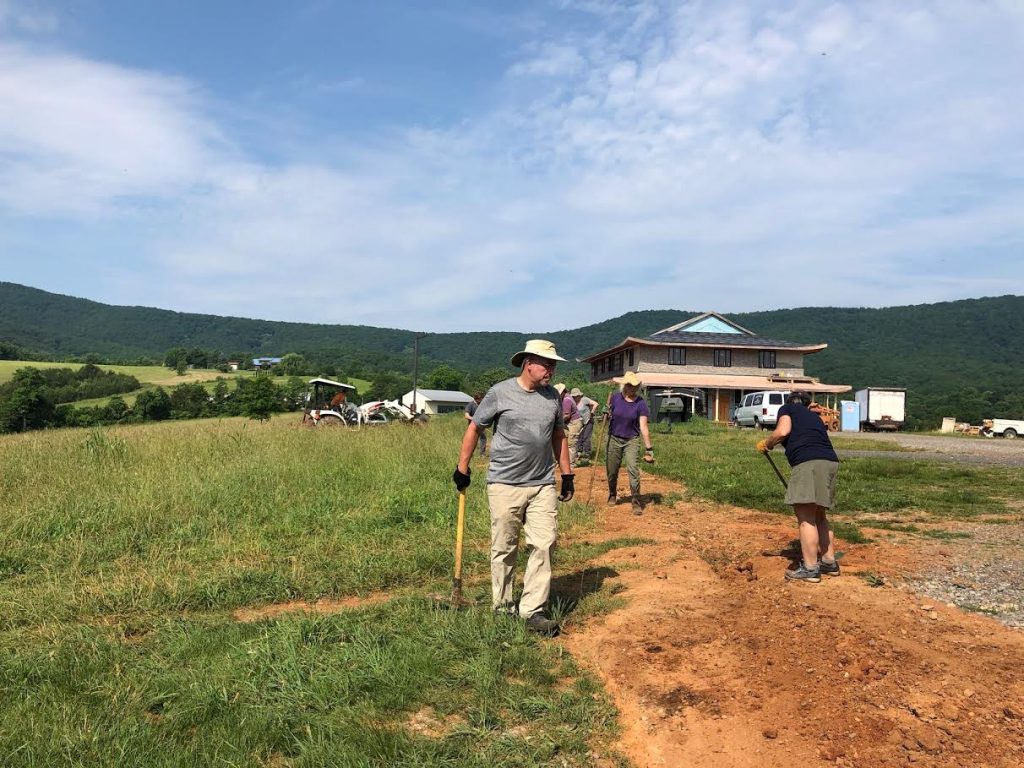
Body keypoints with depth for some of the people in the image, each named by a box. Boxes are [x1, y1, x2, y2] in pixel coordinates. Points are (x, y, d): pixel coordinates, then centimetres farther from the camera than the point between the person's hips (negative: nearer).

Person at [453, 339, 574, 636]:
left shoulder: (553, 397, 7)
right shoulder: (500, 393, -7)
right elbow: (474, 429, 1)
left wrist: (567, 475, 15)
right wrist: (462, 468, 3)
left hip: (543, 486, 4)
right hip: (504, 485, -3)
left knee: (545, 545, -3)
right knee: (504, 550, 7)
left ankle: (532, 611, 6)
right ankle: (502, 609, 22)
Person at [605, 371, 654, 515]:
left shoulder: (640, 403, -12)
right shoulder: (615, 397, -5)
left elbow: (643, 427, -14)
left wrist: (649, 449, -16)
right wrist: (605, 413, -13)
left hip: (632, 440, -2)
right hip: (614, 439, 2)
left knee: (633, 469, -17)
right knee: (612, 471, 11)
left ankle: (636, 503, -7)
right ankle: (612, 495, 37)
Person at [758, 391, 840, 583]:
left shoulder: (787, 409, 13)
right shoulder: (814, 416, 32)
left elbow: (783, 431, -6)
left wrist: (766, 444, 11)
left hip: (809, 463, -8)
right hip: (830, 462, 8)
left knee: (806, 518, -4)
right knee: (819, 517, 20)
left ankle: (810, 569, -4)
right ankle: (829, 562, 28)